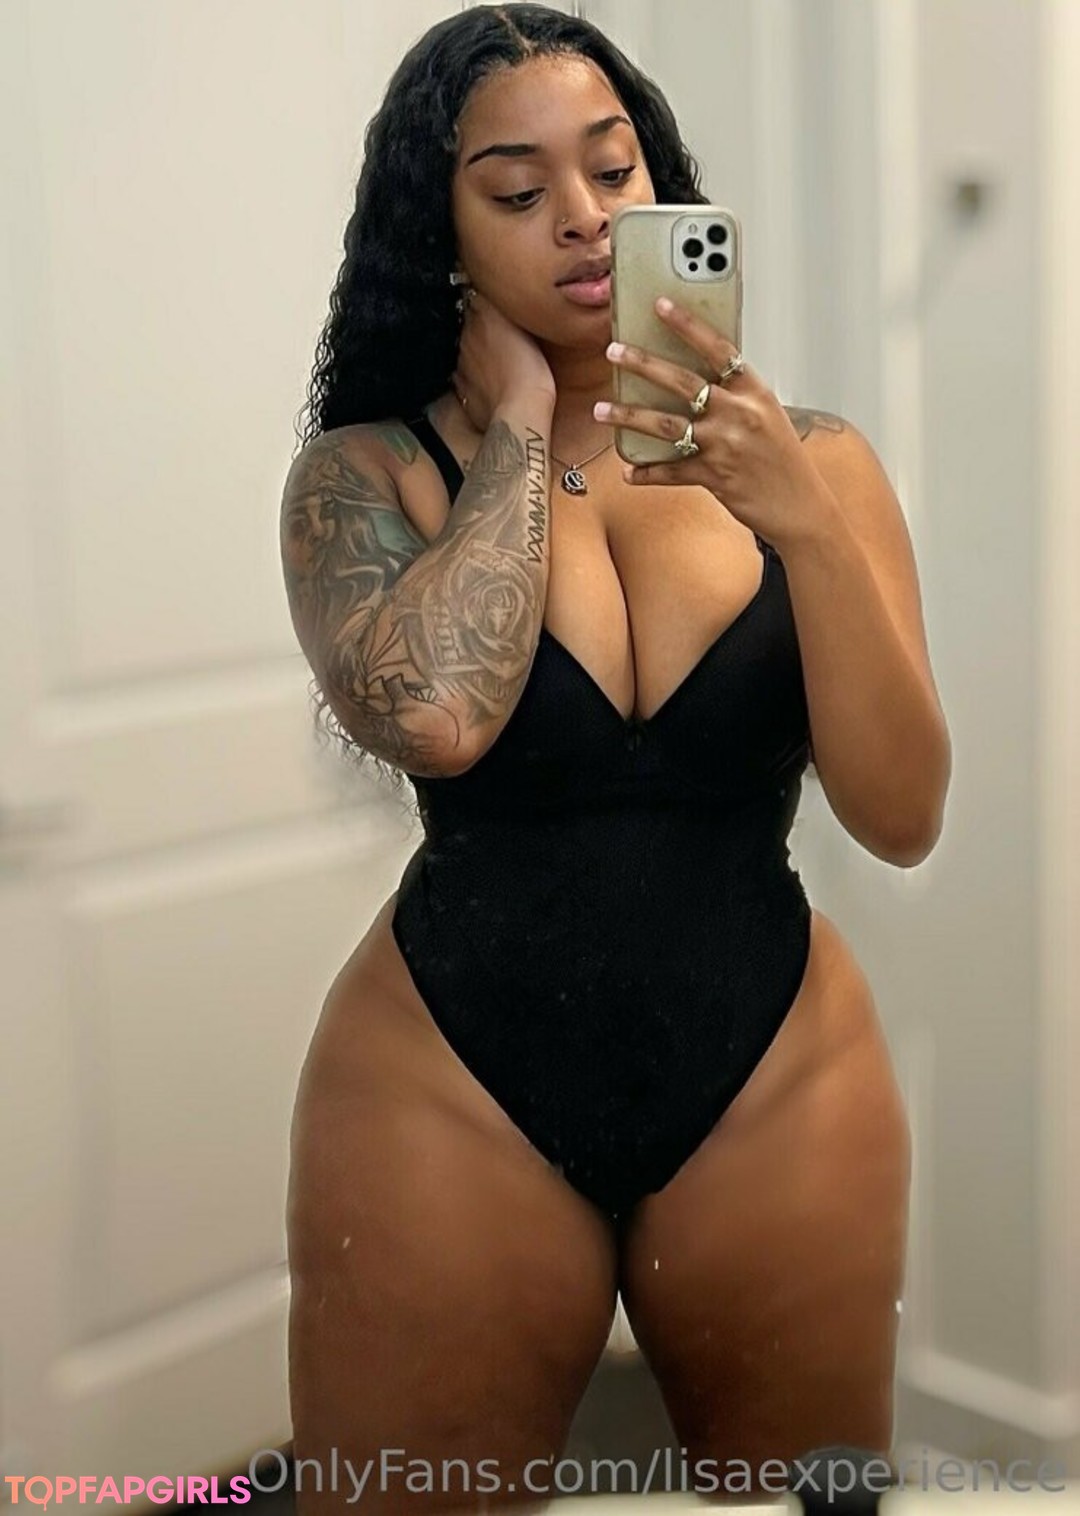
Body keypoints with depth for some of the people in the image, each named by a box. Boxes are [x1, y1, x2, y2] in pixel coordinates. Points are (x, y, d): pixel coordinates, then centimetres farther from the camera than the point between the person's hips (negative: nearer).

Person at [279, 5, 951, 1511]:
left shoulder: (809, 460, -1)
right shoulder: (366, 470, -4)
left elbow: (903, 817, -8)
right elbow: (434, 715, -24)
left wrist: (805, 522, -21)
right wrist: (521, 422, -12)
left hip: (778, 1086, 2)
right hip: (454, 1092, -1)